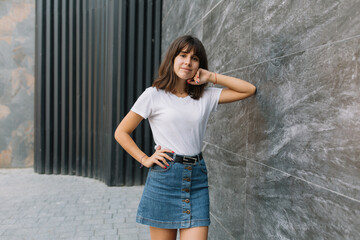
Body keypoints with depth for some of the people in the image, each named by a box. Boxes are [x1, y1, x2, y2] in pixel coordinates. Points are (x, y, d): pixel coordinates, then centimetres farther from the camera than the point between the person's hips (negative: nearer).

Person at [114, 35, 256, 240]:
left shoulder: (206, 97, 7)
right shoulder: (154, 95, -2)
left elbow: (249, 90, 6)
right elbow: (121, 132, 3)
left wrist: (211, 77, 2)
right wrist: (145, 159, -5)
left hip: (197, 178, 3)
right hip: (164, 176, -2)